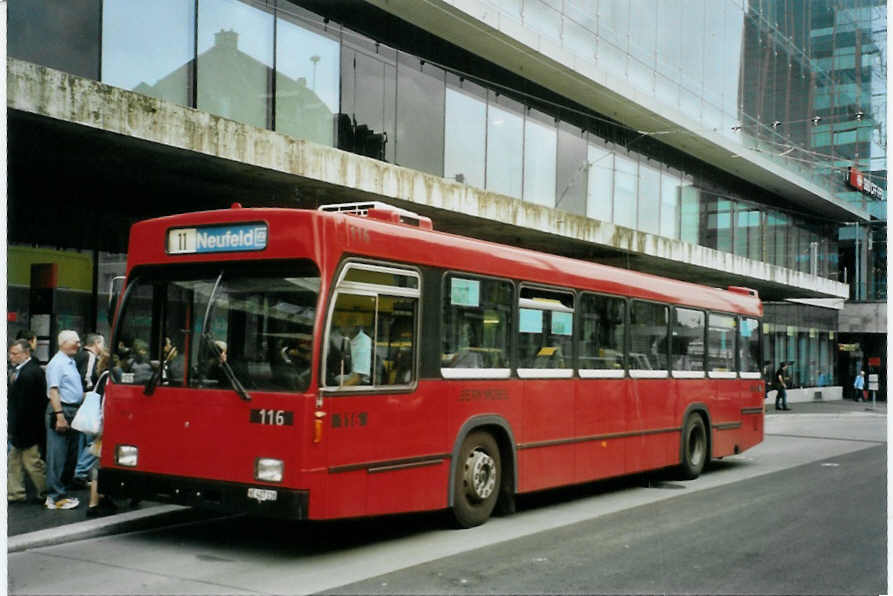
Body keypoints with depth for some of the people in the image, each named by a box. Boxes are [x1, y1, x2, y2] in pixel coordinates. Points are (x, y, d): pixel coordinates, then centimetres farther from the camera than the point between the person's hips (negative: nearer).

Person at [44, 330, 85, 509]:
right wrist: (60, 416, -24)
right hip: (62, 410, -10)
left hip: (74, 411, 10)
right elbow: (53, 390, -19)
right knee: (57, 456, -6)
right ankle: (56, 497, -3)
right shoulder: (57, 363, -12)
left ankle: (60, 491, 22)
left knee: (70, 454, 14)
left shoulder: (71, 362, 17)